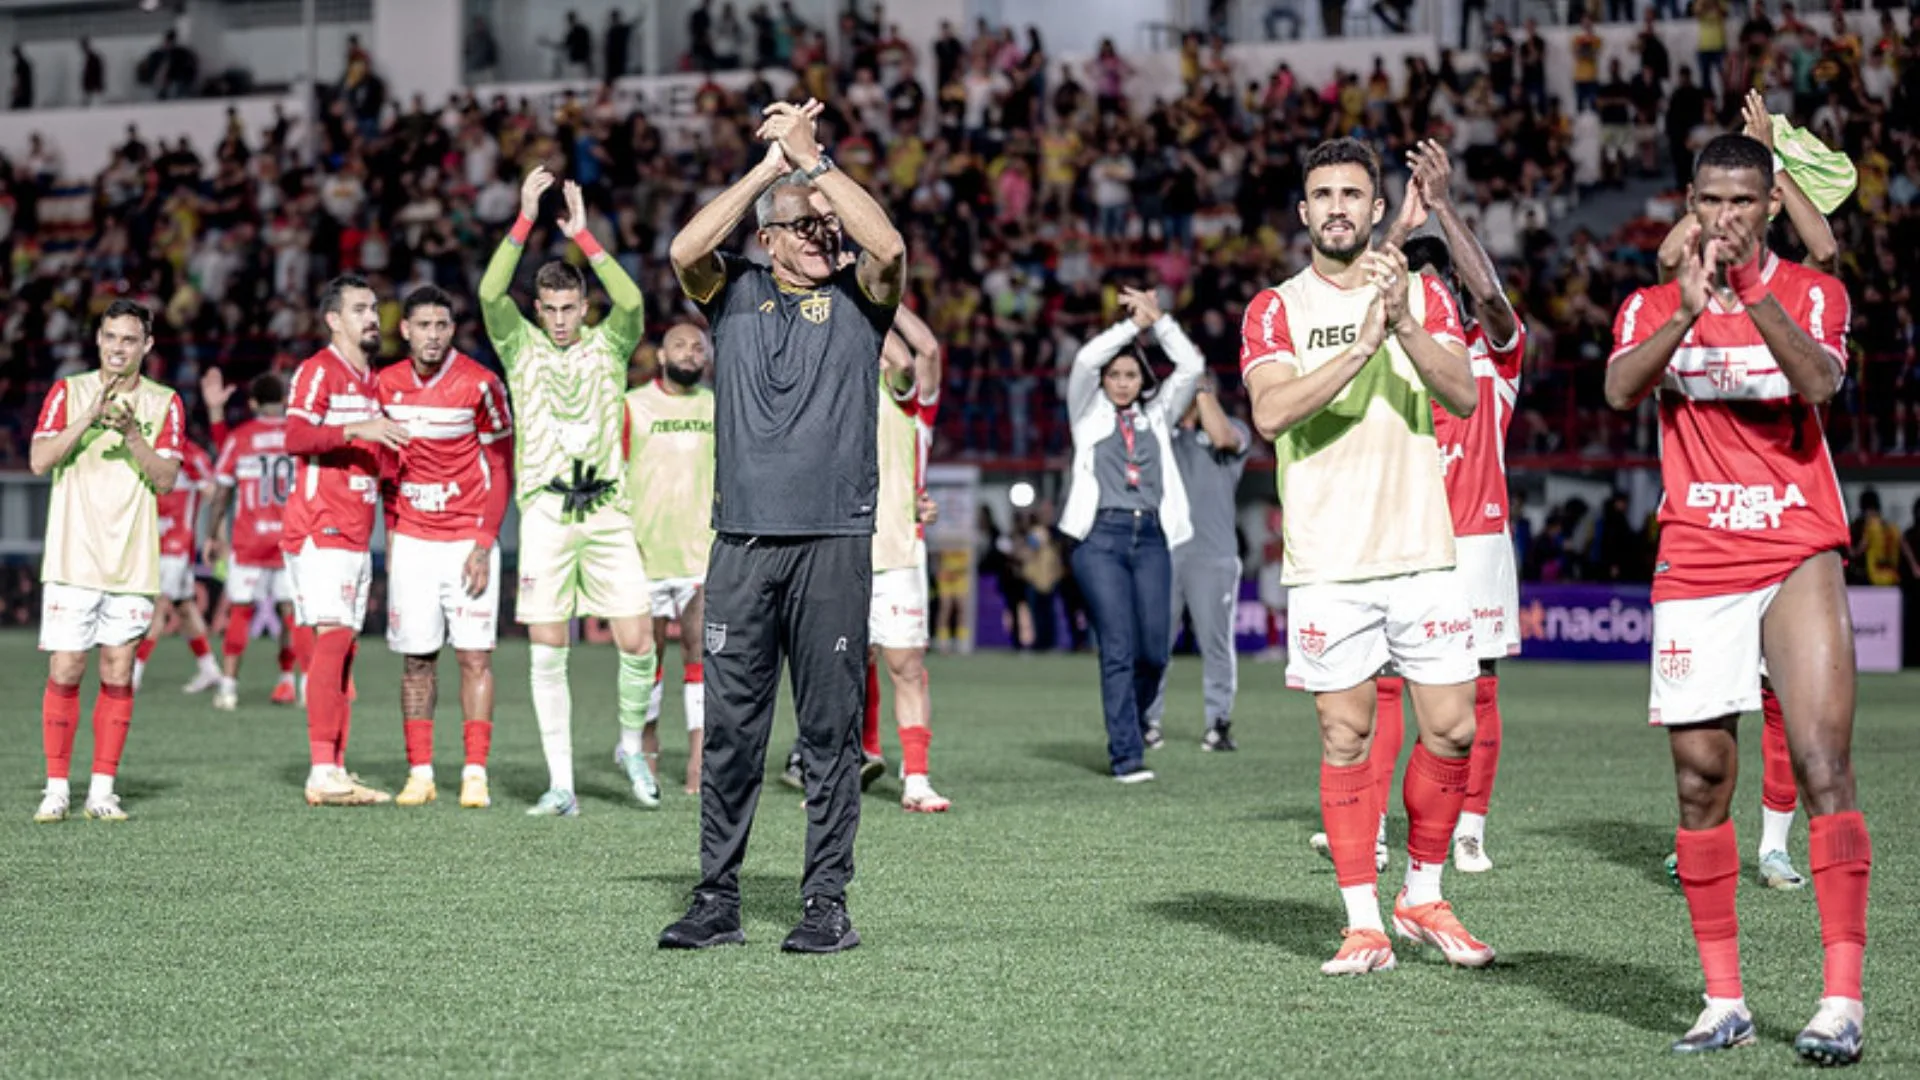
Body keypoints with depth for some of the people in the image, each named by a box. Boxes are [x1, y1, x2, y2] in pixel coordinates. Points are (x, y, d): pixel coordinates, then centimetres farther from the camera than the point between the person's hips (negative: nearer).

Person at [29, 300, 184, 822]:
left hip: (132, 563, 1)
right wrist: (91, 417, -17)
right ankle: (56, 789, 4)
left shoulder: (164, 404, 8)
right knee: (64, 673, -3)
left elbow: (165, 478, -2)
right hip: (71, 559, -1)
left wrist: (131, 432, -17)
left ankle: (103, 790, 8)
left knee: (118, 675, 2)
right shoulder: (68, 392, 6)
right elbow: (40, 461, -6)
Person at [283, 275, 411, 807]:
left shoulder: (372, 380, 20)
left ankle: (336, 771, 8)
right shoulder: (318, 370, -7)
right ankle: (323, 774, -16)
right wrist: (356, 429, -31)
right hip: (319, 532, -8)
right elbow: (296, 436, -22)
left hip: (357, 536, 8)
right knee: (332, 639, -14)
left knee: (343, 648, 7)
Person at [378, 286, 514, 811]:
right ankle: (419, 773, 8)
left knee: (475, 656, -5)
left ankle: (475, 774, -2)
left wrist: (484, 543, -11)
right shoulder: (388, 384, 4)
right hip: (412, 541, 3)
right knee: (416, 658, 3)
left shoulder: (479, 384, -8)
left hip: (468, 540, -3)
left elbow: (501, 471, -5)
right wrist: (391, 532, 10)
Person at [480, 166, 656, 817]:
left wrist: (582, 235, -15)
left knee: (637, 642, -5)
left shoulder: (608, 346, 8)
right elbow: (490, 293, -9)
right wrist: (525, 220, -15)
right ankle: (560, 785, 4)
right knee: (547, 653, -1)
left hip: (608, 511, 0)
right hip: (545, 512, 0)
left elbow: (631, 303, -12)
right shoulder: (521, 347, 8)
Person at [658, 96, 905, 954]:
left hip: (834, 539, -1)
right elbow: (685, 252, -8)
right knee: (730, 728, 3)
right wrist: (769, 165, -7)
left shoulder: (857, 296, 9)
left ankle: (827, 901, 6)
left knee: (830, 728, 0)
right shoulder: (735, 292, 12)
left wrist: (811, 158, -8)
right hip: (743, 539, 1)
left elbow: (888, 247, -13)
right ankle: (717, 898, 9)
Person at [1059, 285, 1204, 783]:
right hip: (1102, 537, -3)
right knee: (1118, 649, -10)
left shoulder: (1157, 415, 21)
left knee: (1155, 649, -5)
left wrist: (1159, 319, 6)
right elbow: (1085, 361, -3)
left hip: (1151, 539, 3)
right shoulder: (1090, 415, 14)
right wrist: (1134, 323, 1)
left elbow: (1191, 367, 11)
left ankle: (1132, 721, 23)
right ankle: (1126, 756, -10)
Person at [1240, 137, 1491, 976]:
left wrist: (1403, 323, -17)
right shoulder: (1276, 310, 6)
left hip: (1421, 551, 2)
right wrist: (1360, 346, -19)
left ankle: (1424, 897, 18)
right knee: (1345, 739, -1)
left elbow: (1463, 395, -3)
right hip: (1327, 562, -2)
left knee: (1452, 729, 0)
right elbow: (1270, 411, -11)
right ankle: (1363, 922, 6)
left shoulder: (1423, 296, 11)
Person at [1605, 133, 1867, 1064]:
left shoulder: (1809, 293, 5)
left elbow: (1819, 380, -16)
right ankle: (1723, 1001, 9)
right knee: (1700, 780, 1)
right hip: (1693, 570, 2)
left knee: (1823, 766, -14)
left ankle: (1842, 998, -15)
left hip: (1798, 558, -2)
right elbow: (1619, 390, -11)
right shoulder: (1653, 306, 10)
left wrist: (1753, 296, -29)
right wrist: (1687, 310, -26)